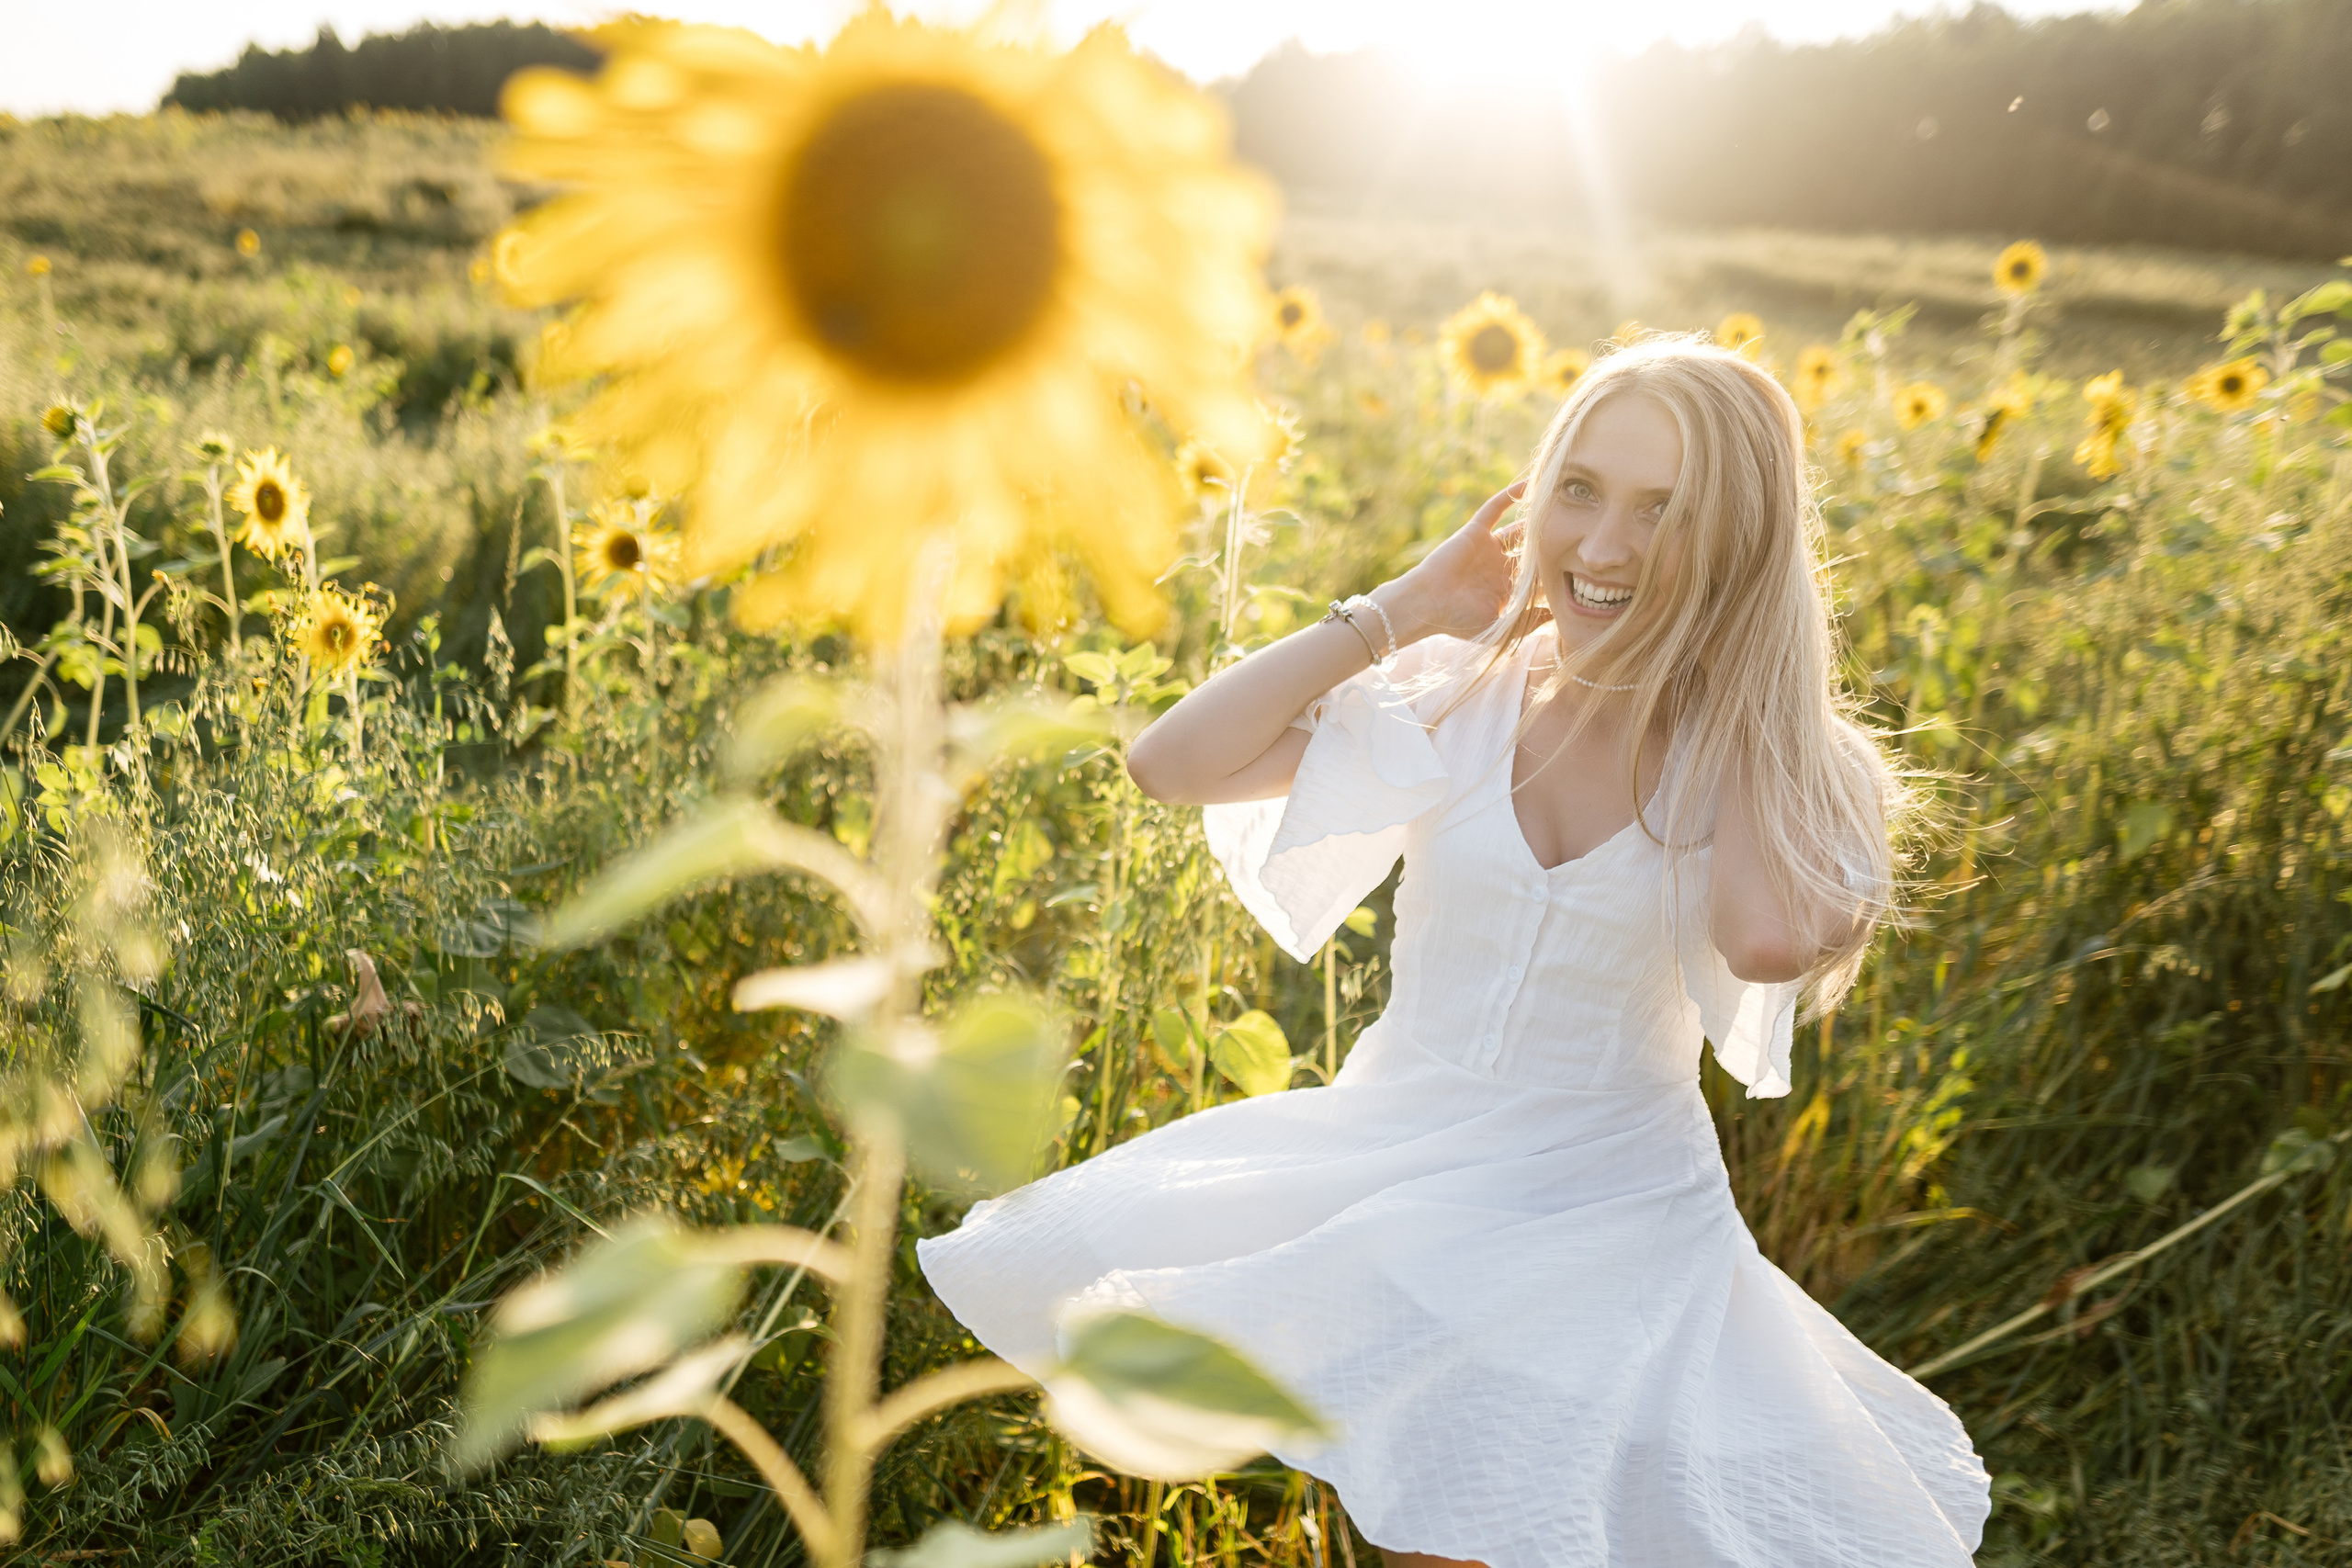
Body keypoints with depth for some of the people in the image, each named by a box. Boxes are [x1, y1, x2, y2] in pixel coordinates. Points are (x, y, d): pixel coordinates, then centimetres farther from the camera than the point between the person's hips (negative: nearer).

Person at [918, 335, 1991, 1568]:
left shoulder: (1760, 760, -6)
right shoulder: (1460, 702, -3)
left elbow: (1767, 939, -30)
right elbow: (1171, 763, -11)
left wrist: (1735, 683, -16)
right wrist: (1403, 607, -11)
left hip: (1612, 1210, -2)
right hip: (1391, 1158, 2)